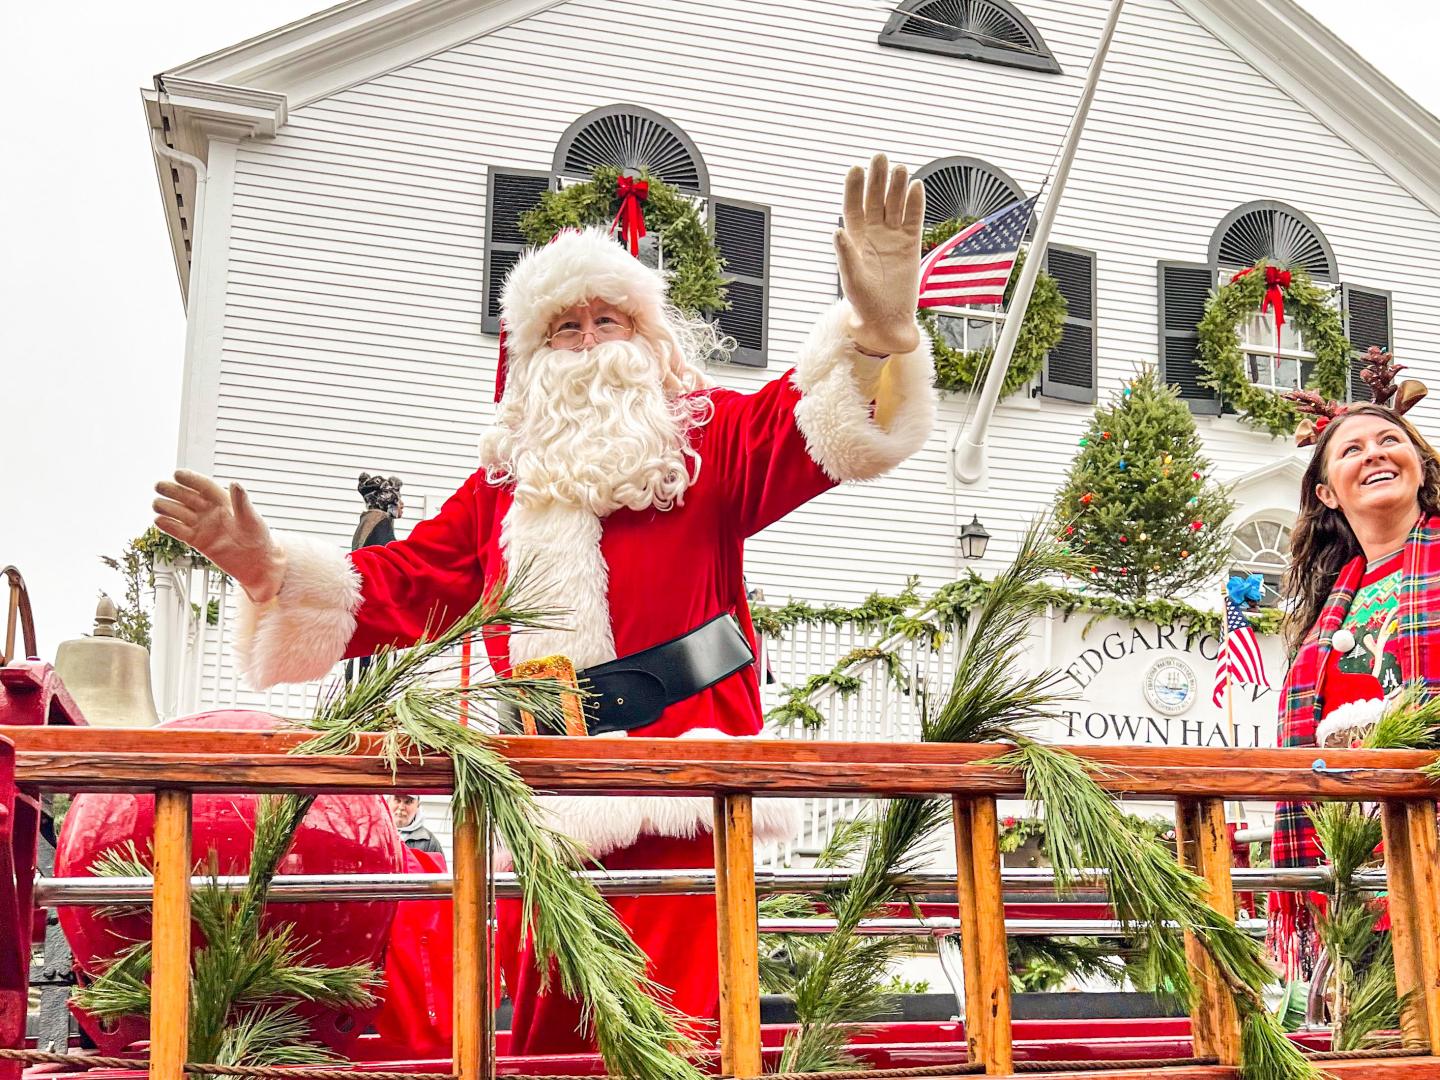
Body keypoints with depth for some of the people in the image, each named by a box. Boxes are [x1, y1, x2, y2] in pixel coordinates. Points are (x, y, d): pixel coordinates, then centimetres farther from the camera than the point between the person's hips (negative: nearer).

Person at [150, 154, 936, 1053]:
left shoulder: (707, 438, 9)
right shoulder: (506, 482, 22)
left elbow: (810, 430, -9)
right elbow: (400, 585, 21)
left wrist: (880, 327, -29)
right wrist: (272, 568, 7)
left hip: (679, 805, -4)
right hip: (551, 811, 4)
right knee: (546, 1041, 3)